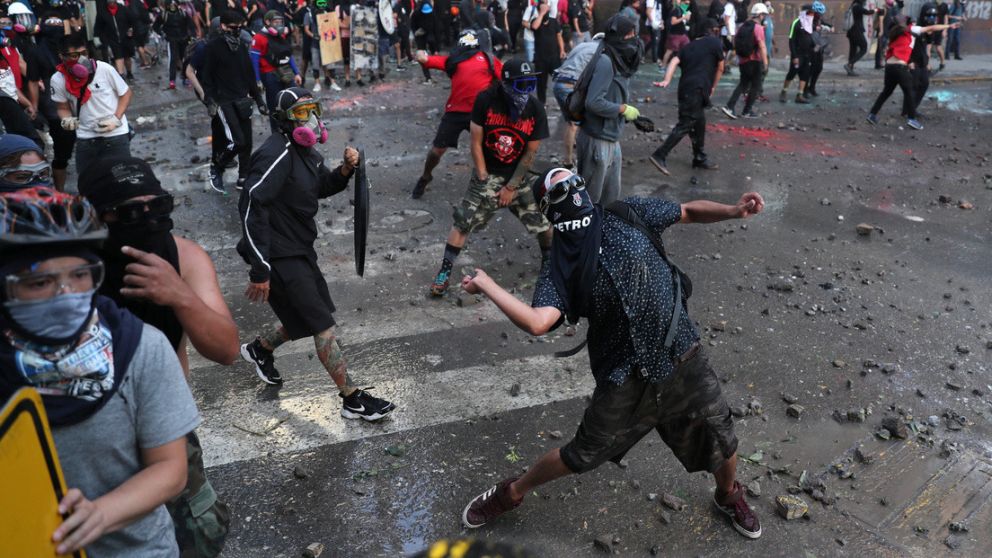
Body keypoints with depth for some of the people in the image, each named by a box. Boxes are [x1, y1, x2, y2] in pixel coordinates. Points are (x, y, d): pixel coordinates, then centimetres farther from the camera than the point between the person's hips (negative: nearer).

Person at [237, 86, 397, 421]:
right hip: (279, 256, -9)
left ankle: (259, 349, 45)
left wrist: (345, 170, 0)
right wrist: (259, 270, -28)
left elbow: (323, 188, 24)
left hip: (300, 250, 9)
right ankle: (353, 400, 4)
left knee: (305, 320, 20)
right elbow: (252, 206, -26)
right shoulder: (277, 153, -20)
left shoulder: (305, 151, 8)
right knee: (323, 326, -6)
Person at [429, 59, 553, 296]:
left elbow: (530, 154, -8)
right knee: (463, 221, -6)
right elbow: (476, 143, -11)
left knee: (543, 222, 2)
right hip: (487, 173, -1)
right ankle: (444, 271, 6)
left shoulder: (536, 109, -13)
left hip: (517, 176, 2)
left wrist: (511, 187, -8)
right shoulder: (486, 100, -17)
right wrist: (483, 180, -11)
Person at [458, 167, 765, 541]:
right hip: (625, 379, -2)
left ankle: (729, 497, 51)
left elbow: (689, 211, 7)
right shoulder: (561, 268, -8)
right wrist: (486, 284, -24)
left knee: (722, 441, 15)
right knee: (582, 455, 9)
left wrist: (732, 211, -10)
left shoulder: (627, 215, -1)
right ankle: (509, 493, 35)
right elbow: (537, 322, -24)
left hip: (683, 360, 2)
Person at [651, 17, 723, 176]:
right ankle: (660, 155, -21)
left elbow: (674, 61, 6)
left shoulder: (689, 45, 21)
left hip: (685, 88, 8)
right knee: (685, 124, -12)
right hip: (697, 89, -8)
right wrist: (713, 87, 24)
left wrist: (667, 81, -7)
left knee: (699, 124, 17)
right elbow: (720, 68, 11)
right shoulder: (715, 43, 7)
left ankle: (700, 159, 25)